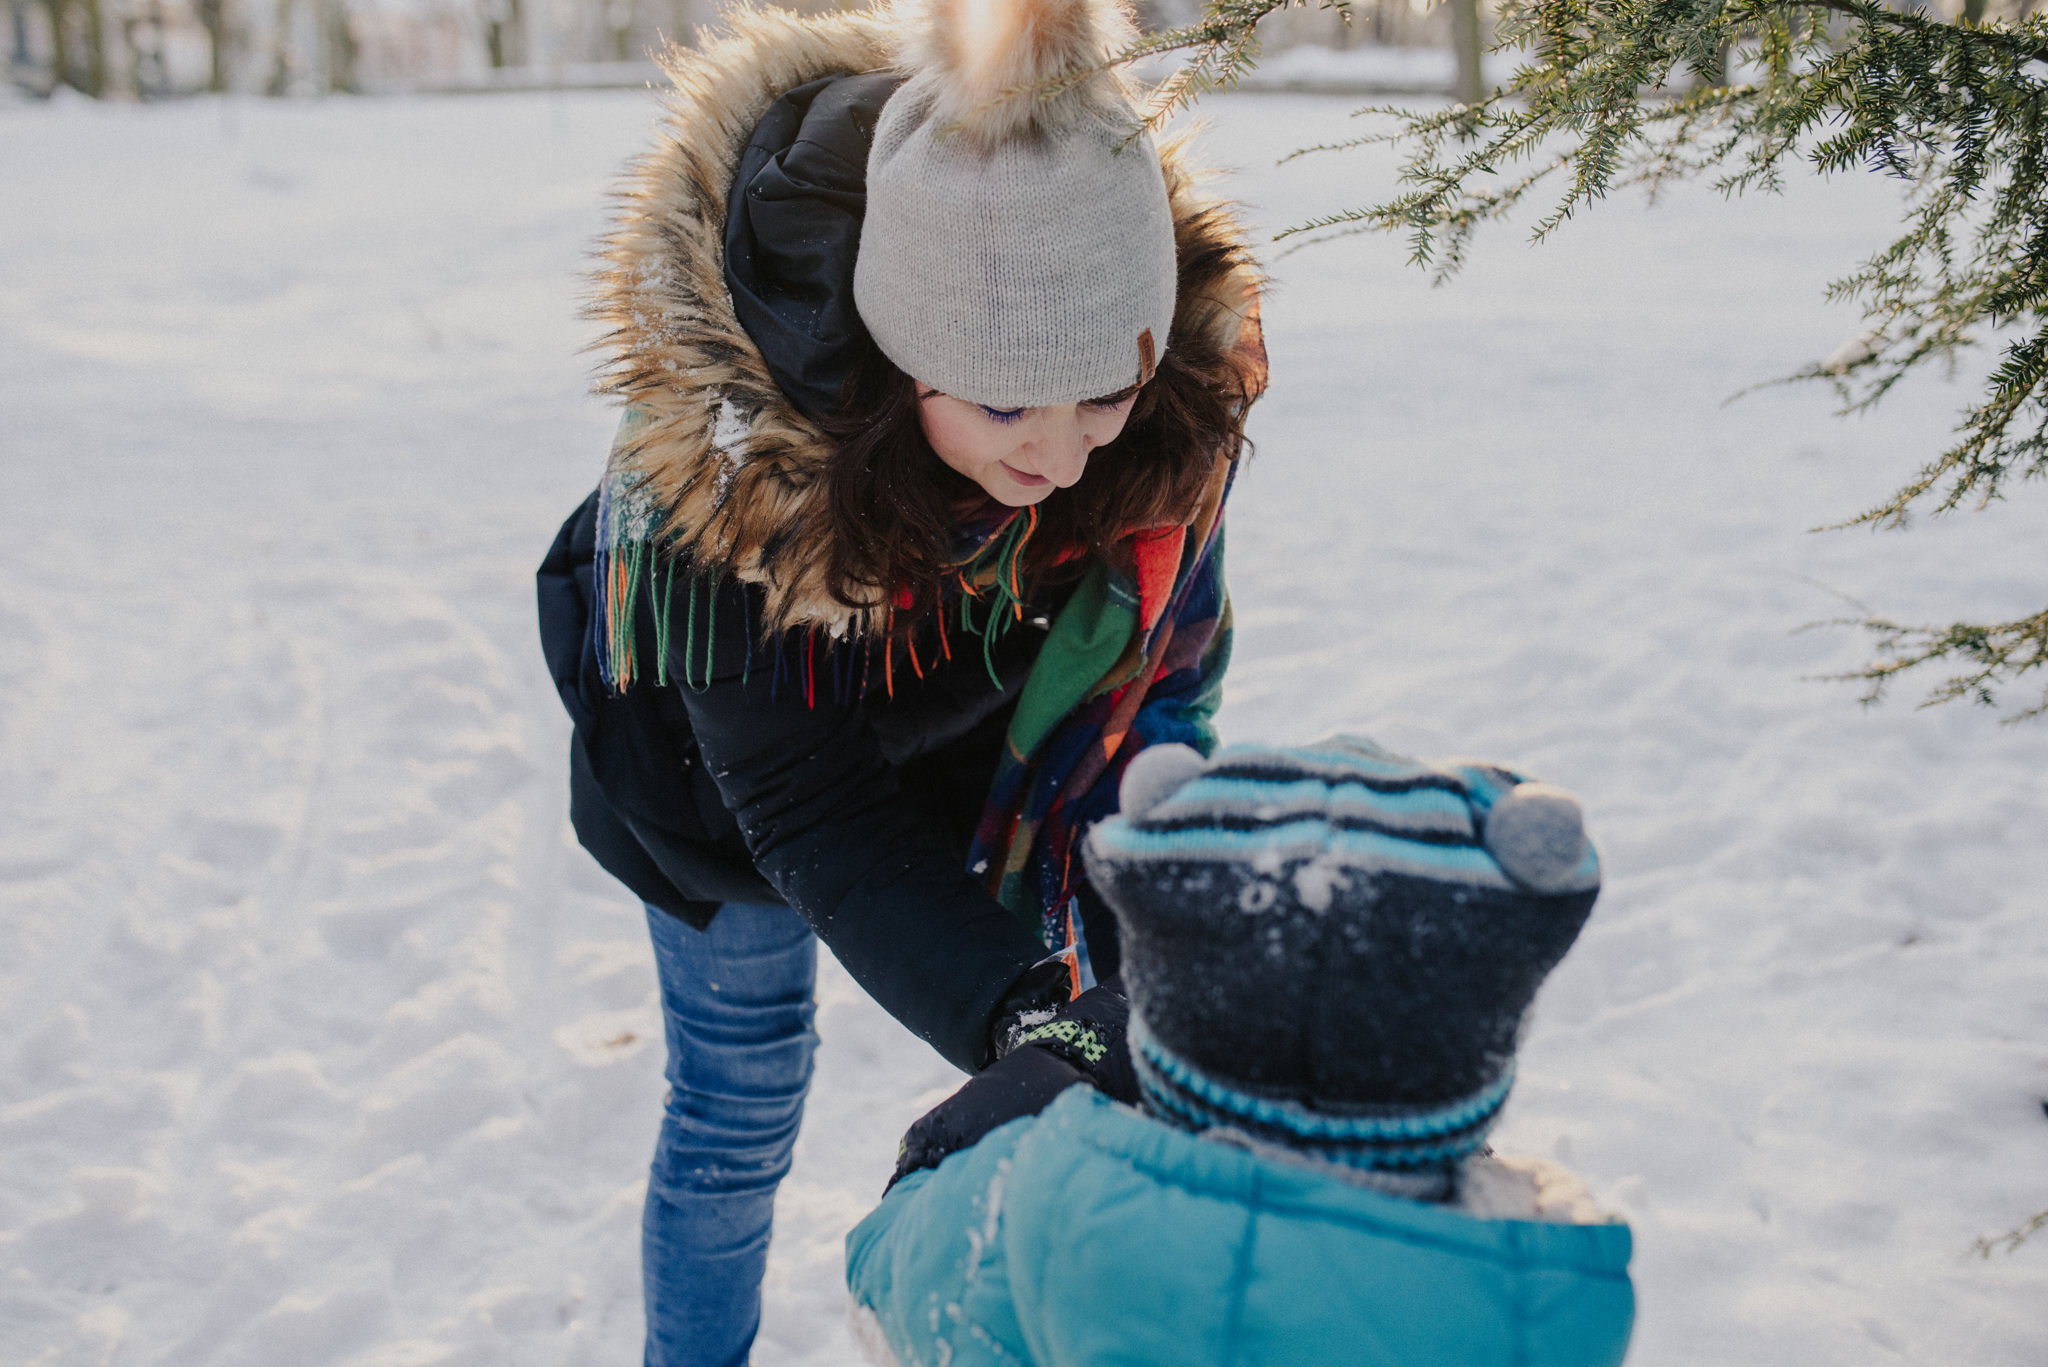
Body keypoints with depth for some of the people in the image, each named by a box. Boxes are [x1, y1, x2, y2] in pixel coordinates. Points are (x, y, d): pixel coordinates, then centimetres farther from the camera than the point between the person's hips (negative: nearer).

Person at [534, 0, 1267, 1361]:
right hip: (732, 776, -2)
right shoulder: (724, 438, -42)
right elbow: (812, 812, -36)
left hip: (987, 751, 3)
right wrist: (1016, 1019, -47)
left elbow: (1163, 684, -18)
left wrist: (1139, 945, -28)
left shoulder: (1185, 394, -32)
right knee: (738, 1111, 13)